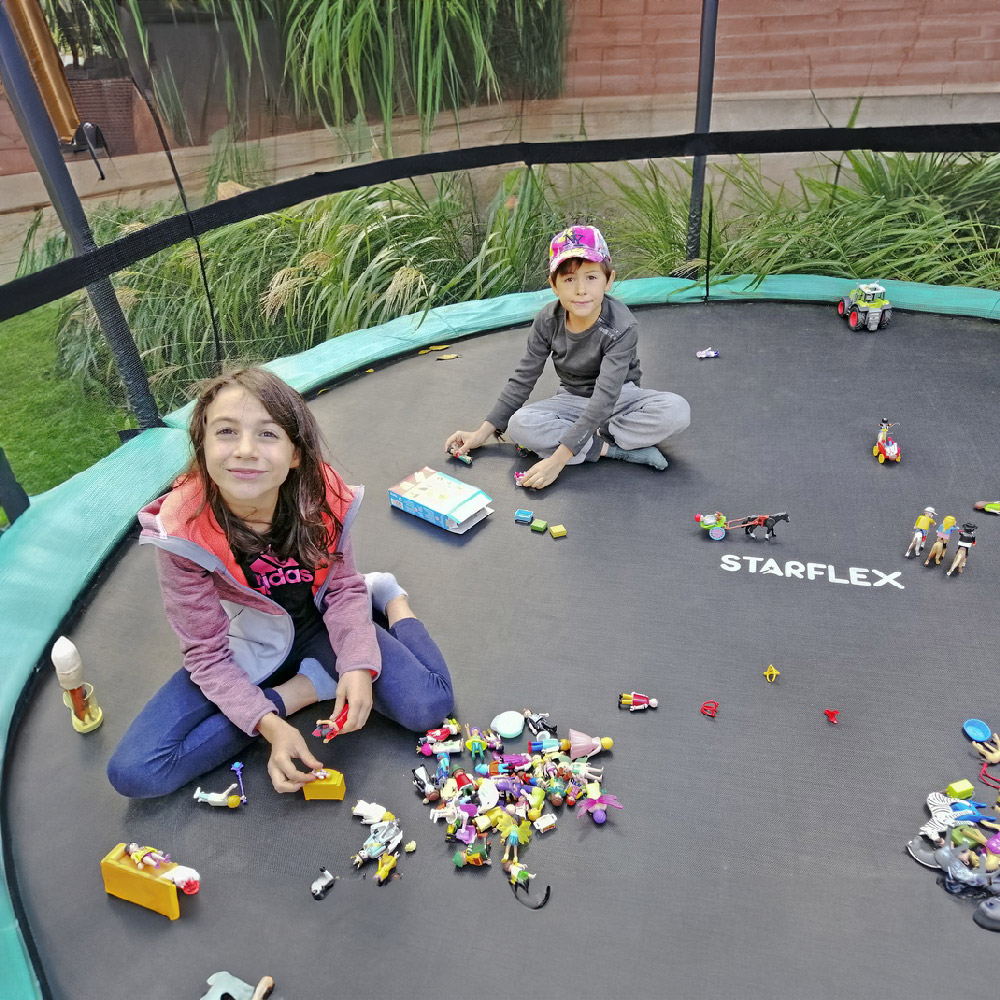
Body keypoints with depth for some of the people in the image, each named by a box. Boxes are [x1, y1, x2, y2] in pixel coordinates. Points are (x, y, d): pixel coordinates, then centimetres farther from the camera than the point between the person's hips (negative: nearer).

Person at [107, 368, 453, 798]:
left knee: (428, 705, -16)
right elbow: (207, 653, -17)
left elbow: (342, 587, -7)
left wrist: (359, 666, -23)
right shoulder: (182, 532, -26)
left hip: (316, 624, 0)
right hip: (243, 650, 0)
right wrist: (269, 724, -30)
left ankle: (387, 598, 11)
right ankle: (305, 687, -8)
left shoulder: (321, 496, -23)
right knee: (132, 772, -16)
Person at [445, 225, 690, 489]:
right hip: (573, 400, 2)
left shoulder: (621, 327, -27)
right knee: (519, 425, -27)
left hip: (619, 397, -2)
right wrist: (483, 433, -7)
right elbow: (522, 379, -4)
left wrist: (557, 460, -41)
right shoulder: (548, 321, -14)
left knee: (677, 410, -32)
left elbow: (604, 398, -34)